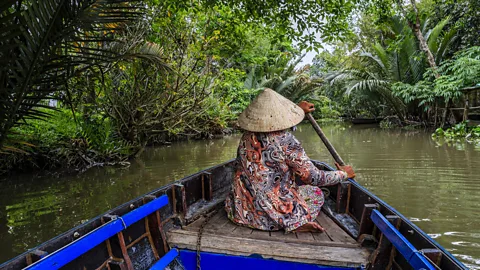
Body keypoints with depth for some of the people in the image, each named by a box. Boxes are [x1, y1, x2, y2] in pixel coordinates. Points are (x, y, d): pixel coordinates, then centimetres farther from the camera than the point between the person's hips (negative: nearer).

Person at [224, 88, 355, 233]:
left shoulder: (247, 136, -4)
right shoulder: (287, 142, -22)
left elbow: (269, 125, 20)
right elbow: (313, 177, -12)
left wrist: (298, 109, 29)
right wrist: (343, 173, 5)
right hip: (272, 214, -6)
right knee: (317, 193, 18)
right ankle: (295, 224, -3)